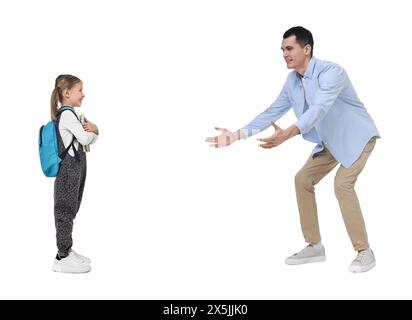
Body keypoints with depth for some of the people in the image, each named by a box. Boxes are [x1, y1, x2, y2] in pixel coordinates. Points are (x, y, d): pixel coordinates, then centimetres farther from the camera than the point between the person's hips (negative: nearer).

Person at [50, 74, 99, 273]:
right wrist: (92, 130, 2)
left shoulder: (71, 114, 17)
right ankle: (62, 258, 1)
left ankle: (67, 251, 23)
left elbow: (91, 139, 15)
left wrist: (93, 130, -7)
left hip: (76, 170, 10)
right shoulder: (67, 114, -14)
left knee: (70, 211, 14)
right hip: (68, 170, -10)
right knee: (65, 212, -5)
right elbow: (85, 139, -19)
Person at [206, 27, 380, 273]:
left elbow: (319, 110, -45)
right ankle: (314, 247, 11)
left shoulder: (331, 72, -30)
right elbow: (273, 111, -3)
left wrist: (288, 134, -61)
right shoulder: (292, 81, -5)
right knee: (303, 180, 1)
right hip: (330, 142, 8)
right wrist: (238, 135, -13)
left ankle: (364, 252, -10)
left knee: (343, 184, -25)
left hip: (357, 136, -8)